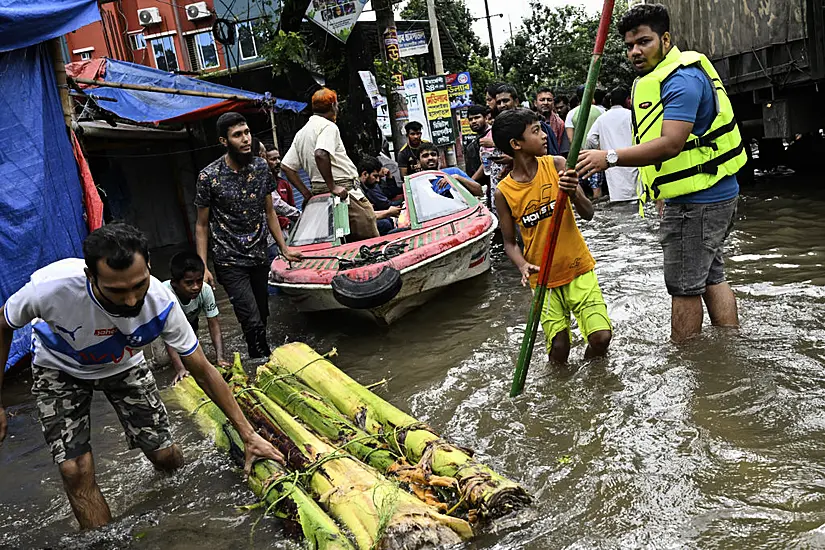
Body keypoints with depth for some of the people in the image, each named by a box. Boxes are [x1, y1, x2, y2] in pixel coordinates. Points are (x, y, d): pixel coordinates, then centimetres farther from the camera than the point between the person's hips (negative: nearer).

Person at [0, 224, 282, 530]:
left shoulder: (162, 303, -33)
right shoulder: (51, 286, -39)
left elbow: (203, 371, -20)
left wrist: (248, 435, -18)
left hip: (123, 365, 1)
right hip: (60, 370, -1)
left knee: (167, 457, -4)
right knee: (76, 470, -15)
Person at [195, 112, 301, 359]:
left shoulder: (261, 167, 0)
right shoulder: (209, 177, -12)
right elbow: (202, 225, -5)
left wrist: (284, 248, 7)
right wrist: (203, 267, -10)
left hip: (260, 257, 5)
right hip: (230, 262, -4)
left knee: (262, 317, 12)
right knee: (253, 322, -11)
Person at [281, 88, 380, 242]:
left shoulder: (301, 133, 18)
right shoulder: (328, 126, -8)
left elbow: (286, 166, 15)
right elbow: (320, 154, -27)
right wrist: (332, 186, -20)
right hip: (344, 191, -9)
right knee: (370, 241, -8)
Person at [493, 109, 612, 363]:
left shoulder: (557, 165, -7)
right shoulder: (504, 192, -9)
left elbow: (588, 214, -9)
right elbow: (510, 242, 0)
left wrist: (573, 193, -29)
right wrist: (523, 266, -19)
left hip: (578, 268, 1)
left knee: (601, 337, -9)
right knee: (559, 348, -4)